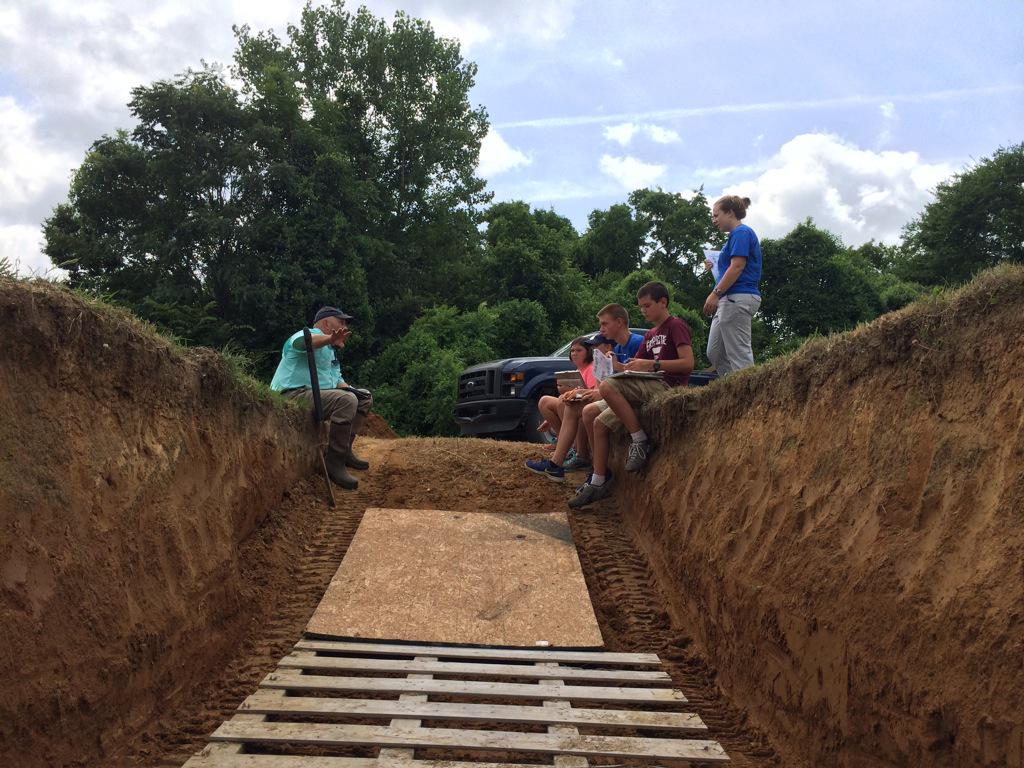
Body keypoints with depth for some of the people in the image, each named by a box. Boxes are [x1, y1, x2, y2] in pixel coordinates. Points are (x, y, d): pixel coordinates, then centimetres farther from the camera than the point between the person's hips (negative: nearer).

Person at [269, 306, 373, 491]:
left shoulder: (330, 350, 28)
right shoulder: (313, 335, -5)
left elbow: (337, 379, 26)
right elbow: (300, 341, -31)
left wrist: (348, 388, 3)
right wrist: (330, 338, -50)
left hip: (319, 395, 11)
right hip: (293, 396, -11)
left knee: (364, 397, 12)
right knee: (346, 400, -32)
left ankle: (345, 450, 7)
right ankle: (335, 461, -24)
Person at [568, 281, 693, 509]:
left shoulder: (676, 326, -2)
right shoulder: (650, 335, 25)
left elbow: (688, 363, -15)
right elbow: (635, 367, 21)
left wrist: (652, 365, -19)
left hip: (668, 386, -9)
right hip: (648, 389, 9)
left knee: (607, 387, -27)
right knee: (600, 423, 1)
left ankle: (641, 441, -20)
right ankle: (598, 483, 4)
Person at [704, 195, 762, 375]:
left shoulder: (741, 232, -7)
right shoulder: (737, 234, 22)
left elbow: (737, 266, -18)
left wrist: (715, 293, -20)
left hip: (738, 298, -10)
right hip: (730, 300, 10)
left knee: (739, 354, -9)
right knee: (714, 353, 8)